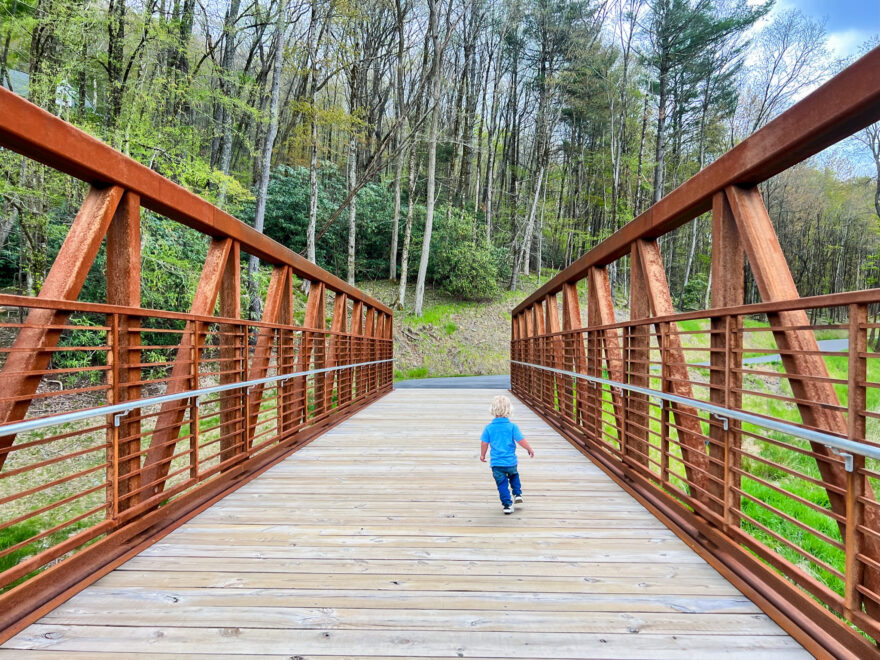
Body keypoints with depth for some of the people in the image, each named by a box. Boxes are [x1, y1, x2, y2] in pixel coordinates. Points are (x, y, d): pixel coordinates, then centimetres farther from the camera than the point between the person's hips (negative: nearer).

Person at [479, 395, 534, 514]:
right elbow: (521, 440, -8)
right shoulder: (512, 426, -9)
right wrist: (529, 449, 9)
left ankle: (507, 504, 7)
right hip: (510, 461, 0)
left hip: (496, 463, 0)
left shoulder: (489, 427, -5)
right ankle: (518, 494, 26)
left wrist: (482, 455, 16)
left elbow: (484, 443, -1)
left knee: (502, 484, 8)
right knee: (514, 475, 30)